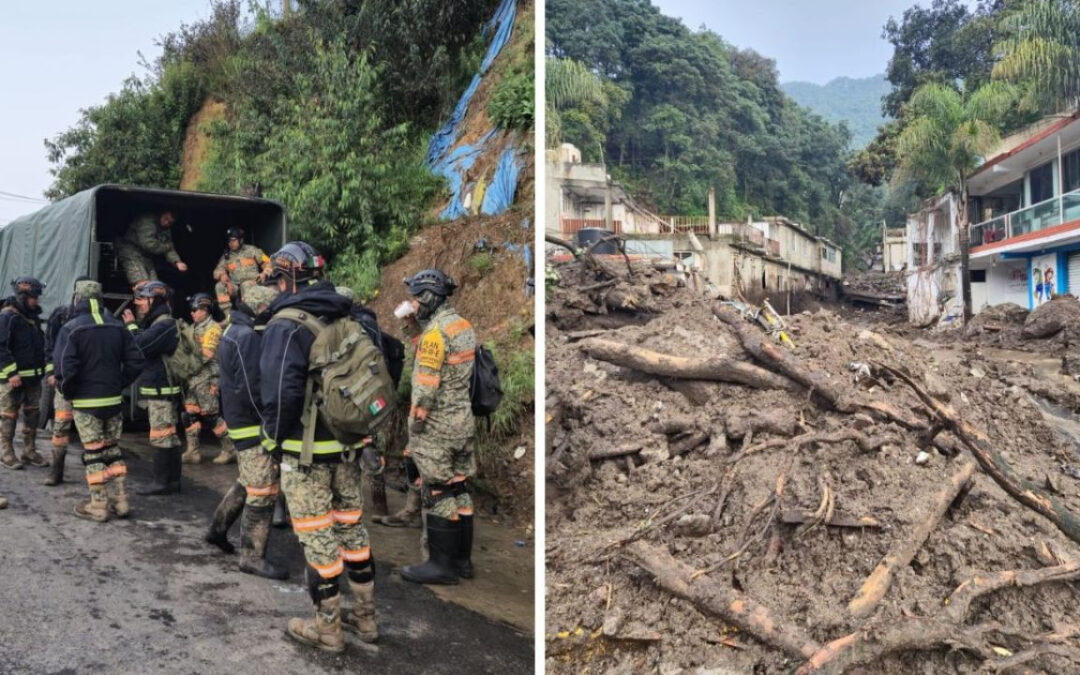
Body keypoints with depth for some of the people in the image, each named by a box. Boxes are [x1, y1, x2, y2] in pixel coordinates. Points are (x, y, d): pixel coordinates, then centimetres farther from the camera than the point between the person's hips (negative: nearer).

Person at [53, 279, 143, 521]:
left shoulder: (71, 328, -12)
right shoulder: (116, 326, 4)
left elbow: (65, 367, -21)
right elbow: (135, 360, 2)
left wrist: (66, 392, -5)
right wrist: (120, 384, 10)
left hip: (86, 402, -5)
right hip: (114, 400, 5)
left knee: (93, 452, 3)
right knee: (113, 449, 14)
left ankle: (98, 506, 7)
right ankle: (120, 501, 16)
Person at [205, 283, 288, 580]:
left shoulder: (234, 331, 15)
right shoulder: (248, 337, -19)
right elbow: (251, 391, -24)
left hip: (241, 420, 10)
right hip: (253, 424, -10)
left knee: (249, 482, 24)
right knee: (262, 492, -4)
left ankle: (218, 528, 37)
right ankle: (253, 557, 4)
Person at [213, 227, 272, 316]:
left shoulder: (251, 250, 9)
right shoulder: (226, 256, 17)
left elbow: (268, 262, 6)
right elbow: (217, 270, 13)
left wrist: (264, 273, -15)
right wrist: (222, 275, -13)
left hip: (252, 282, -4)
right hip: (235, 285, 4)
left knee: (246, 285, -38)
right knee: (219, 286, -24)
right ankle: (228, 315, -25)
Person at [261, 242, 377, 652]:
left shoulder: (286, 325, -15)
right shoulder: (347, 319, 6)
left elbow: (281, 391, -25)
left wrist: (275, 437, -9)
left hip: (306, 449, -6)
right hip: (346, 444, 7)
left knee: (317, 537, 5)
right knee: (352, 527, 16)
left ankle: (327, 628, 17)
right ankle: (365, 617, 28)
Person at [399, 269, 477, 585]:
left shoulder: (436, 332, -17)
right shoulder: (463, 325, 10)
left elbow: (425, 387, -19)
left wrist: (415, 426, -11)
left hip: (437, 427, -9)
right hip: (463, 421, 9)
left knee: (438, 494, -1)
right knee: (459, 490, 13)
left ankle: (442, 564, 6)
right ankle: (462, 559, 21)